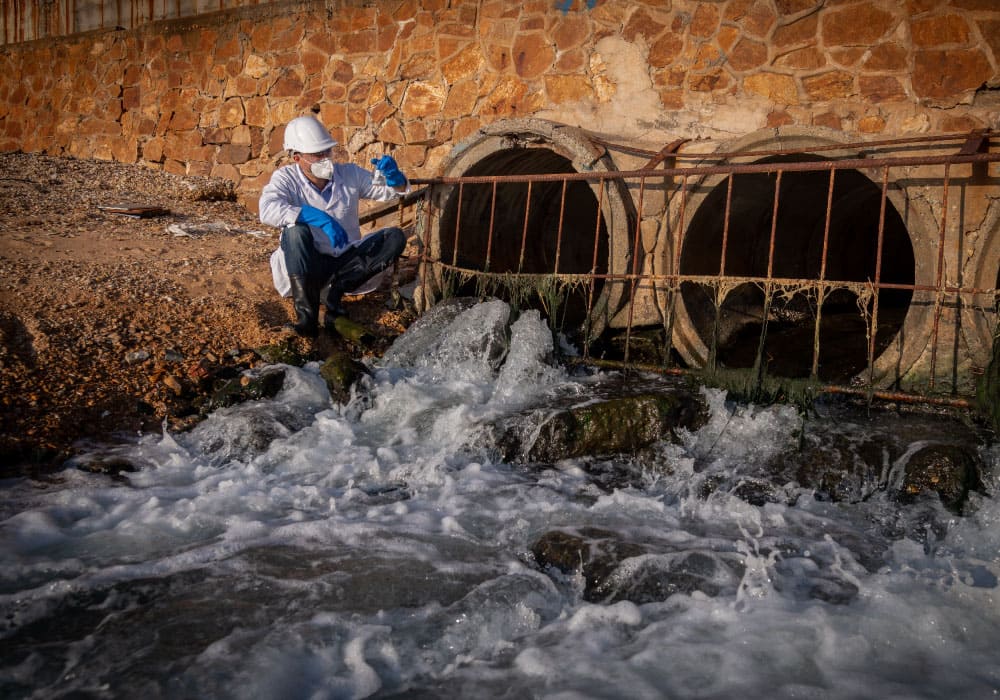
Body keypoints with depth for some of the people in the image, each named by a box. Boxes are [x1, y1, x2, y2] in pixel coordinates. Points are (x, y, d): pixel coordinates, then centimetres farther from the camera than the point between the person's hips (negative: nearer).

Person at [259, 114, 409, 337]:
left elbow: (393, 190, 9)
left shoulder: (349, 174, 4)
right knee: (296, 231, -34)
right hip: (305, 268, -3)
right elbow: (268, 210, -26)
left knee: (395, 237, -15)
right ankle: (306, 315, -32)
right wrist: (318, 218, -37)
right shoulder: (286, 178, -5)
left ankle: (334, 292, -22)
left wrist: (393, 175, -17)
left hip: (344, 264, 3)